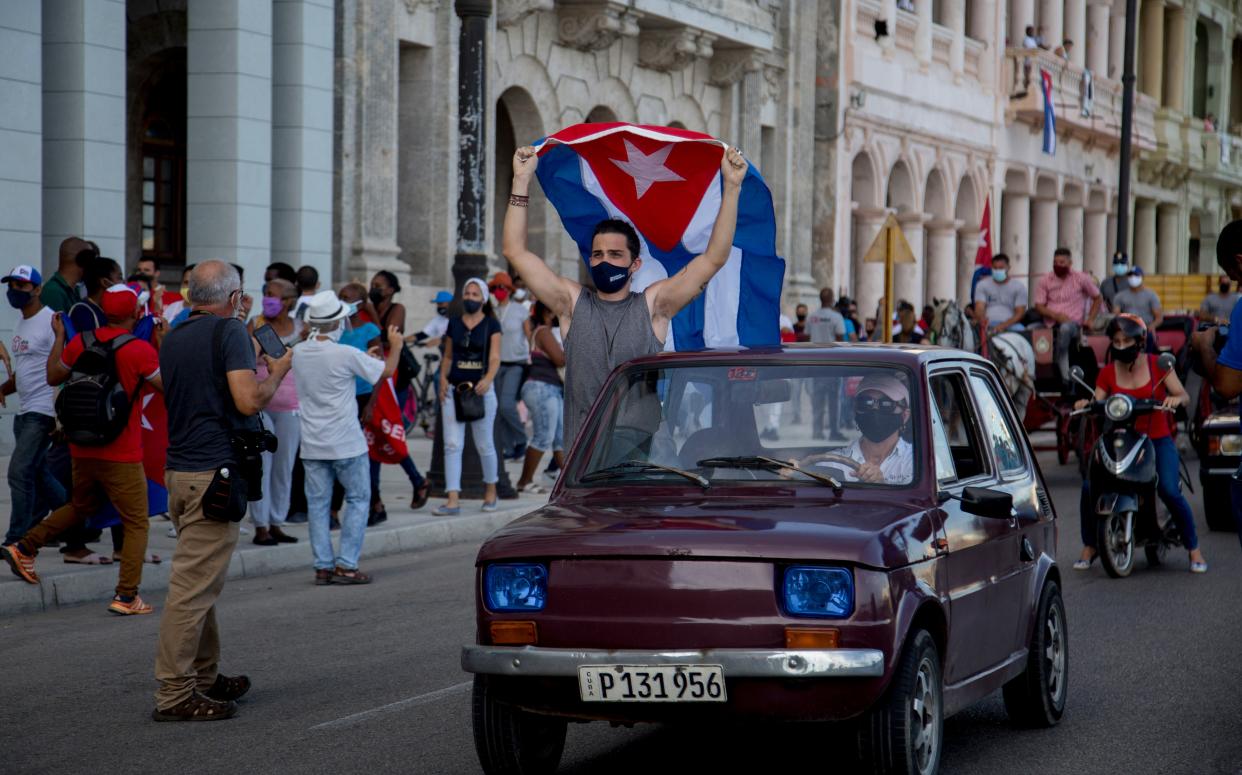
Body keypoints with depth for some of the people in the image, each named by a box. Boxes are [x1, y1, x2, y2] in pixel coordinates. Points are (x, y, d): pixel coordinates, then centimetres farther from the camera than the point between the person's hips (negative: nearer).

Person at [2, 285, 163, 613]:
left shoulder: (80, 342, -1)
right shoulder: (140, 350, -15)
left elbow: (53, 377, 14)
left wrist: (59, 336, 24)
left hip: (83, 449, 6)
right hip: (122, 455, -6)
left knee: (81, 506, 29)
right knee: (136, 524, 5)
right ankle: (126, 597, -1)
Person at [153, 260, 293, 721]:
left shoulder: (174, 338, 15)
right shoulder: (229, 331, -9)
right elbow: (248, 401, -19)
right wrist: (277, 372, 0)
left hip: (180, 471, 9)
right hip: (214, 471, -9)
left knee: (201, 581, 18)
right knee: (194, 585, -8)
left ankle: (204, 677, 26)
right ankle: (173, 693, -9)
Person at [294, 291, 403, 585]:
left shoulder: (299, 353, 1)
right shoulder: (346, 355, -16)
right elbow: (387, 371, -5)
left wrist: (364, 358, 24)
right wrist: (395, 346, 15)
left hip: (312, 444, 5)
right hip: (346, 443, -5)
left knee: (317, 503, 8)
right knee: (358, 499, 7)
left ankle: (323, 567, 6)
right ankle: (346, 565, 2)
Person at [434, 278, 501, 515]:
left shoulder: (491, 325, 0)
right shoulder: (454, 323, 9)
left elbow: (495, 357, -9)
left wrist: (488, 379, -27)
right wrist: (443, 378, 0)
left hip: (480, 390, -2)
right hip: (453, 390, 2)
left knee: (484, 444, 8)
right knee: (452, 444, -6)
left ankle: (490, 490, 30)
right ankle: (453, 500, -10)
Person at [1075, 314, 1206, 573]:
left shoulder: (1158, 365, 1)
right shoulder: (1108, 373, 6)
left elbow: (1184, 396, 0)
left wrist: (1176, 399, -24)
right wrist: (1085, 405, -21)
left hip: (1158, 440, -2)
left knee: (1170, 491, -24)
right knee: (1090, 486, -19)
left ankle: (1194, 550, -7)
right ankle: (1089, 546, 0)